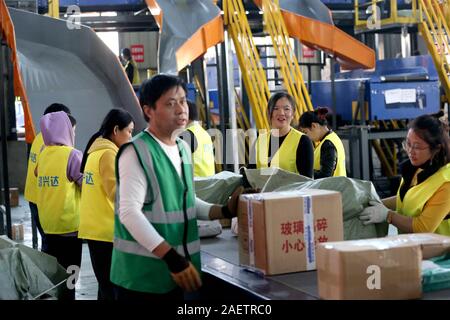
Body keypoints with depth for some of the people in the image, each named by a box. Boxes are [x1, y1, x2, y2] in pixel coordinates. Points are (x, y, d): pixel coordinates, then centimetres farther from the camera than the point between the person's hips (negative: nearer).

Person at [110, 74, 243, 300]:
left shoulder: (183, 148, 10)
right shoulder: (136, 152, -15)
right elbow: (130, 212, -23)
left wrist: (224, 211, 5)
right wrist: (172, 257, -26)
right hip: (142, 273, -7)